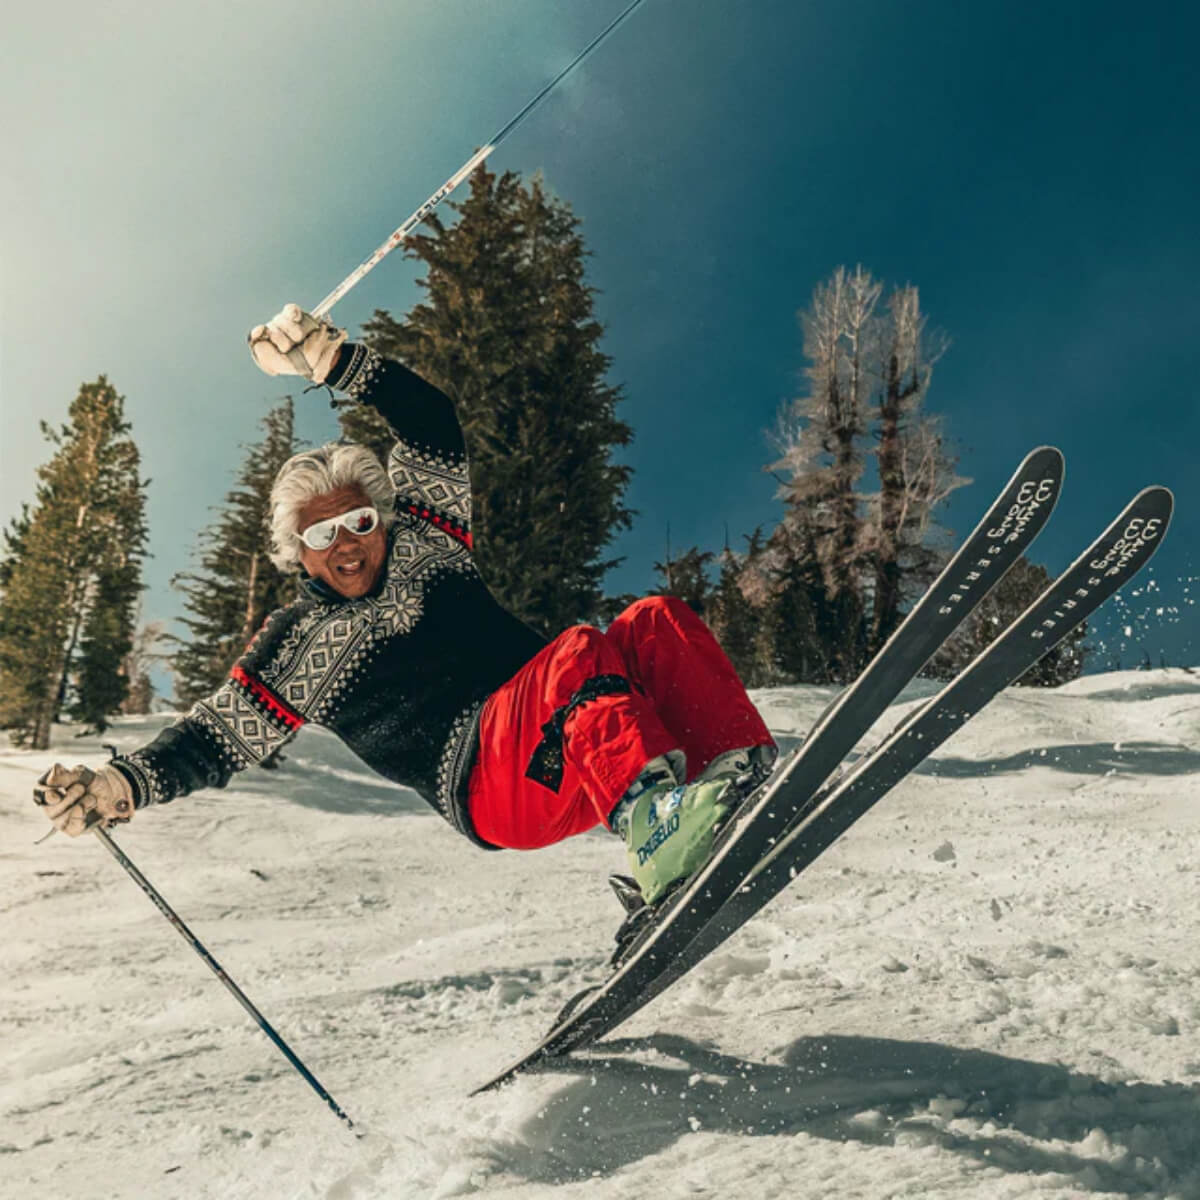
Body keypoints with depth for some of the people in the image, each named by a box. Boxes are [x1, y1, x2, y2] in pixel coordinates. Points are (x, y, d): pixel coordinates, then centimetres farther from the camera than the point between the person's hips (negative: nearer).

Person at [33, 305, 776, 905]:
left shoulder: (422, 544, 23)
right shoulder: (295, 645, 18)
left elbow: (432, 427, 16)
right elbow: (216, 740, 15)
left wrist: (330, 357, 4)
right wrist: (121, 786, -3)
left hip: (568, 752, 5)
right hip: (488, 785, -4)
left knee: (658, 624, -24)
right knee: (579, 655, -34)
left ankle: (741, 777, -42)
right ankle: (653, 821, -57)